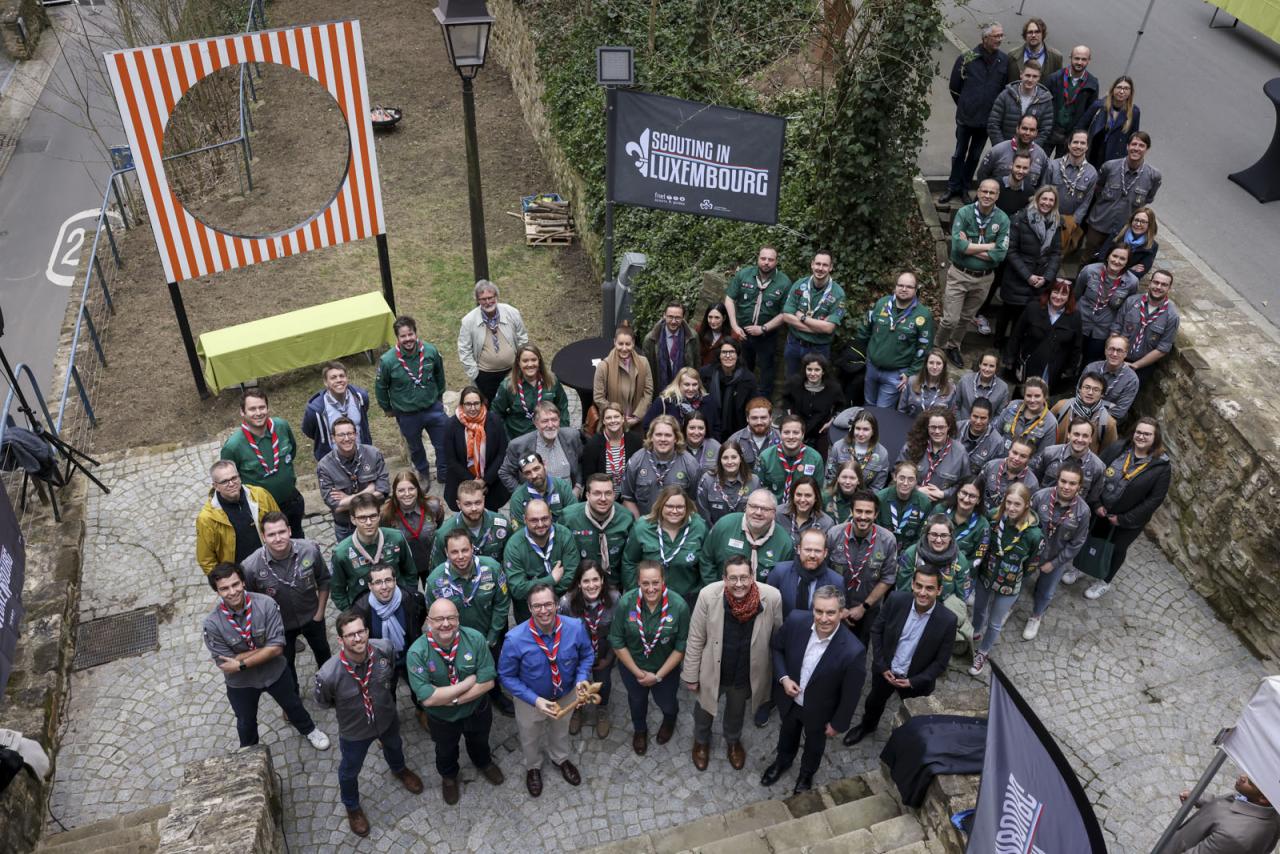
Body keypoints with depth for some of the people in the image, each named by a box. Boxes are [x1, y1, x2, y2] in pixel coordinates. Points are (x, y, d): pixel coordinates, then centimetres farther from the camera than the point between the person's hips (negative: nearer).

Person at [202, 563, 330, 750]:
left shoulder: (266, 604, -28)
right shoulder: (212, 624, -27)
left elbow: (277, 648, -27)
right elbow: (225, 664, -22)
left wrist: (241, 664, -29)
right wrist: (265, 649, -25)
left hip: (275, 672, 0)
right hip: (240, 683, 0)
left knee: (293, 705, 25)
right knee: (246, 723, 26)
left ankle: (309, 730, 57)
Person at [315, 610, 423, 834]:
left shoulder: (384, 648, -32)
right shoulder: (328, 675, -40)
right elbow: (322, 702, -14)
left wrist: (384, 696, 4)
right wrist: (348, 706, -2)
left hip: (387, 718, 3)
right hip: (354, 731, -3)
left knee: (394, 746, 35)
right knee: (350, 770, 26)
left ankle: (399, 769, 71)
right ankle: (352, 807, 59)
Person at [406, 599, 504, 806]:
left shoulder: (475, 639, -28)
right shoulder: (417, 652, -32)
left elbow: (488, 681, -24)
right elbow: (428, 698, -33)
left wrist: (454, 699, -29)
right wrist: (469, 682, -31)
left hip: (478, 709, 1)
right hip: (442, 718, -1)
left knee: (479, 741, 31)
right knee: (446, 751, 29)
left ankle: (484, 762, 65)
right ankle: (449, 776, 62)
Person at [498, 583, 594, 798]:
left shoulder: (575, 627, -28)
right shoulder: (515, 639, -35)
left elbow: (586, 655, -8)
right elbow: (507, 676, -21)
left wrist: (582, 678, -26)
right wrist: (535, 700, -27)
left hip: (566, 695, 2)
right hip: (530, 699, -2)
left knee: (560, 730, 33)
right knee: (530, 737, 28)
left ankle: (560, 758, 66)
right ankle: (533, 767, 61)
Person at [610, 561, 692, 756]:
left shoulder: (679, 606, -29)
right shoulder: (625, 603, -28)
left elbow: (681, 646, -18)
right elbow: (617, 641, -16)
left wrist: (659, 675, -15)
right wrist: (637, 672, -13)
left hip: (666, 668, -1)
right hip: (632, 667, 1)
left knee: (667, 704, 22)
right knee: (637, 701, 28)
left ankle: (669, 720, 61)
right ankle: (639, 730, 62)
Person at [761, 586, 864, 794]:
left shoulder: (852, 651, -37)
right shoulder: (796, 621, -29)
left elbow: (850, 694, -20)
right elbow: (777, 647, -6)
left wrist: (838, 723, -8)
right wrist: (783, 678, -18)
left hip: (819, 709, -2)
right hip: (790, 698, 2)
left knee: (814, 745, 30)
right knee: (787, 734, 33)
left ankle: (807, 773, 62)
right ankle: (783, 761, 65)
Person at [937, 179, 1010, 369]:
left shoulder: (1003, 220, -9)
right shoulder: (964, 213, -12)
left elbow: (1000, 254, -16)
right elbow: (957, 244, -24)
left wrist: (969, 247, -18)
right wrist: (988, 246, -17)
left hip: (984, 278, 2)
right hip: (959, 274, -2)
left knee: (966, 318, 19)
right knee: (951, 319, -3)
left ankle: (953, 347, 41)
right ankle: (939, 348, 23)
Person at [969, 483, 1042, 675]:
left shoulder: (1034, 535, -28)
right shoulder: (995, 519, -20)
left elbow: (1030, 566, -11)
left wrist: (1014, 578, 0)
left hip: (1009, 587, -3)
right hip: (984, 576, 3)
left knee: (994, 623, 18)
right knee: (979, 610, 28)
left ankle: (983, 653, 44)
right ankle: (975, 634, 59)